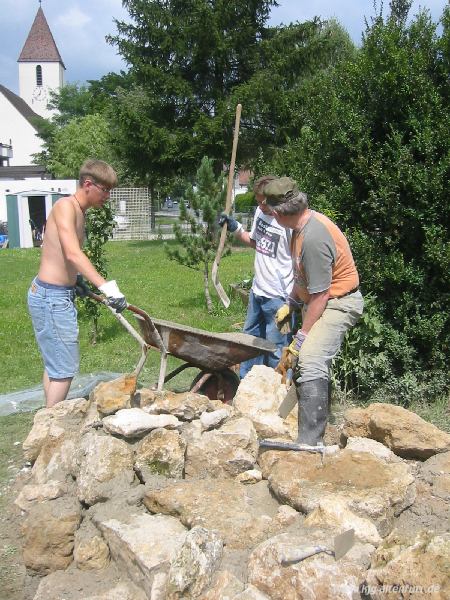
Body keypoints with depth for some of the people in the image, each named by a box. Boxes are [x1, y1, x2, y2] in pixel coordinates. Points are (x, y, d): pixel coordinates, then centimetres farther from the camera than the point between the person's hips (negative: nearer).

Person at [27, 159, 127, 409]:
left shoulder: (78, 212, 13)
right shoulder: (65, 206, -17)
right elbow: (73, 254, -32)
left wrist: (75, 279, 27)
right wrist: (107, 286, -40)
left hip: (59, 295, 10)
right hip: (51, 297, -10)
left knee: (54, 363, 18)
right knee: (65, 368, -5)